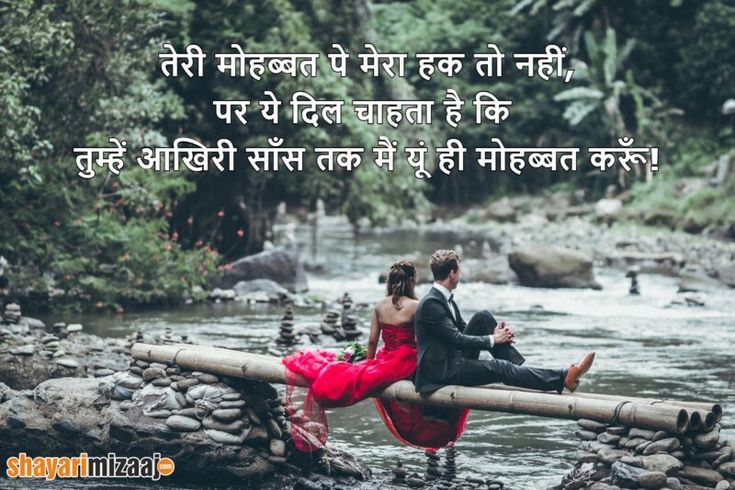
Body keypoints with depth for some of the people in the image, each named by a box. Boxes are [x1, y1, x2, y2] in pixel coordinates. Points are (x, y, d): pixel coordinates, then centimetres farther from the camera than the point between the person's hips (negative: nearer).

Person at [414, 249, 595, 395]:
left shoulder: (445, 299, 12)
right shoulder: (430, 303, -20)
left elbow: (463, 330, 16)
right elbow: (457, 339, -22)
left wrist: (494, 333, -2)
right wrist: (493, 339, -11)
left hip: (455, 359, 9)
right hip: (442, 370, -9)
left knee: (483, 317, -1)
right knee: (499, 367, -21)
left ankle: (520, 368, -6)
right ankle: (562, 379, -25)